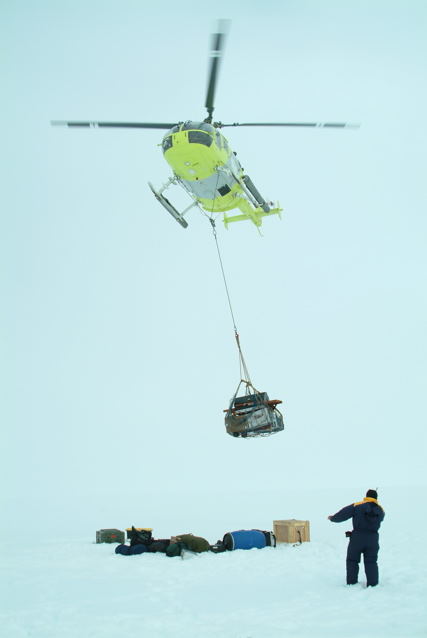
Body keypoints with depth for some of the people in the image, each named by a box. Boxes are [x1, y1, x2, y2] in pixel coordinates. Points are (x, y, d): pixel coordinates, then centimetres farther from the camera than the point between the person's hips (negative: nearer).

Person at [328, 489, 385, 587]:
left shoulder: (357, 506, -9)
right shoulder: (380, 510, 3)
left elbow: (344, 514, -4)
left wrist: (333, 518, 12)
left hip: (357, 537, -2)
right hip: (373, 538, 3)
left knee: (352, 560, 12)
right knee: (371, 562, 12)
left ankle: (351, 582, 13)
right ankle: (372, 583, 8)